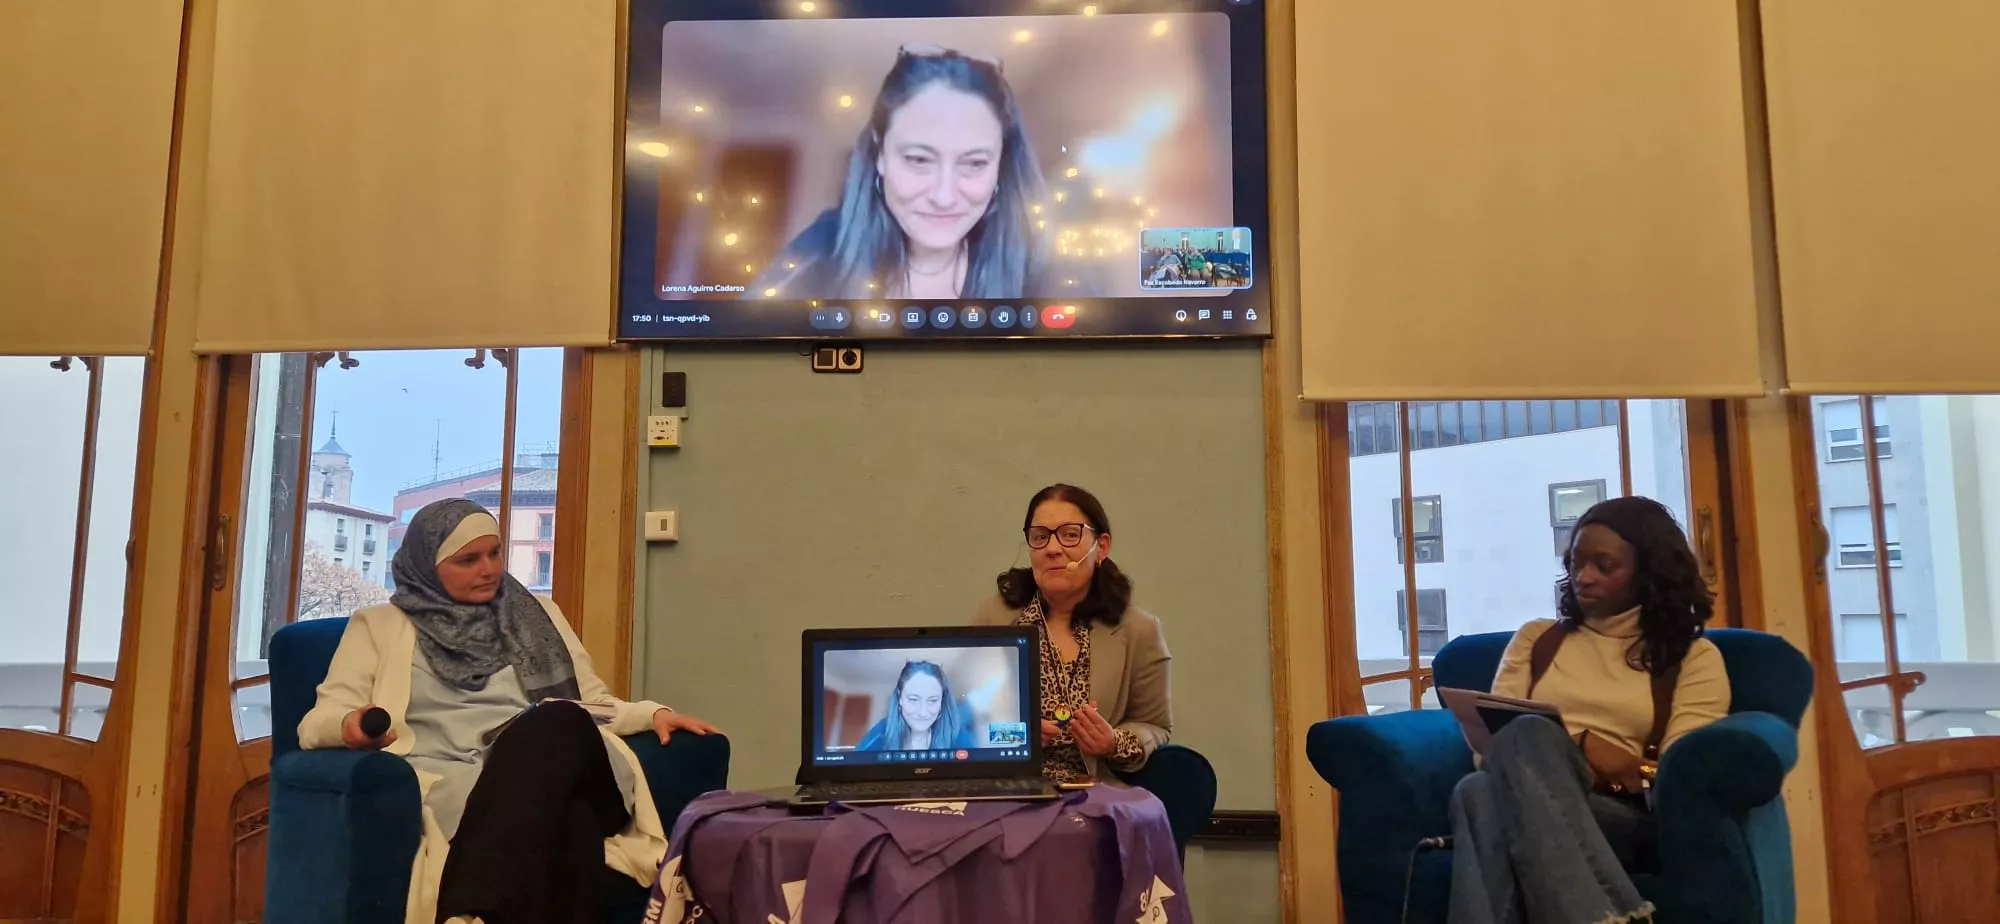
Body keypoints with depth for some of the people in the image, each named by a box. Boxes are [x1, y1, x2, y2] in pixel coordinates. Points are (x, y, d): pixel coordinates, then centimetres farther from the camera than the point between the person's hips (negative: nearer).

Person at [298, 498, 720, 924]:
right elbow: (321, 719, 9)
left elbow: (594, 704, 25)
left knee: (558, 721, -37)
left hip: (554, 774, 3)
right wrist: (349, 725, -16)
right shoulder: (381, 626, 18)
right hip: (448, 780, -3)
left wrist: (653, 713, 4)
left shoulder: (537, 615, 26)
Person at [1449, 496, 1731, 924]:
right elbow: (1492, 736, 14)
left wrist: (1552, 753, -10)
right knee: (1482, 789, -39)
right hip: (1520, 799, 2)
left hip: (1628, 819, -2)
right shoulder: (1535, 639, 26)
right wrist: (1579, 747, -7)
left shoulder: (1693, 657, 17)